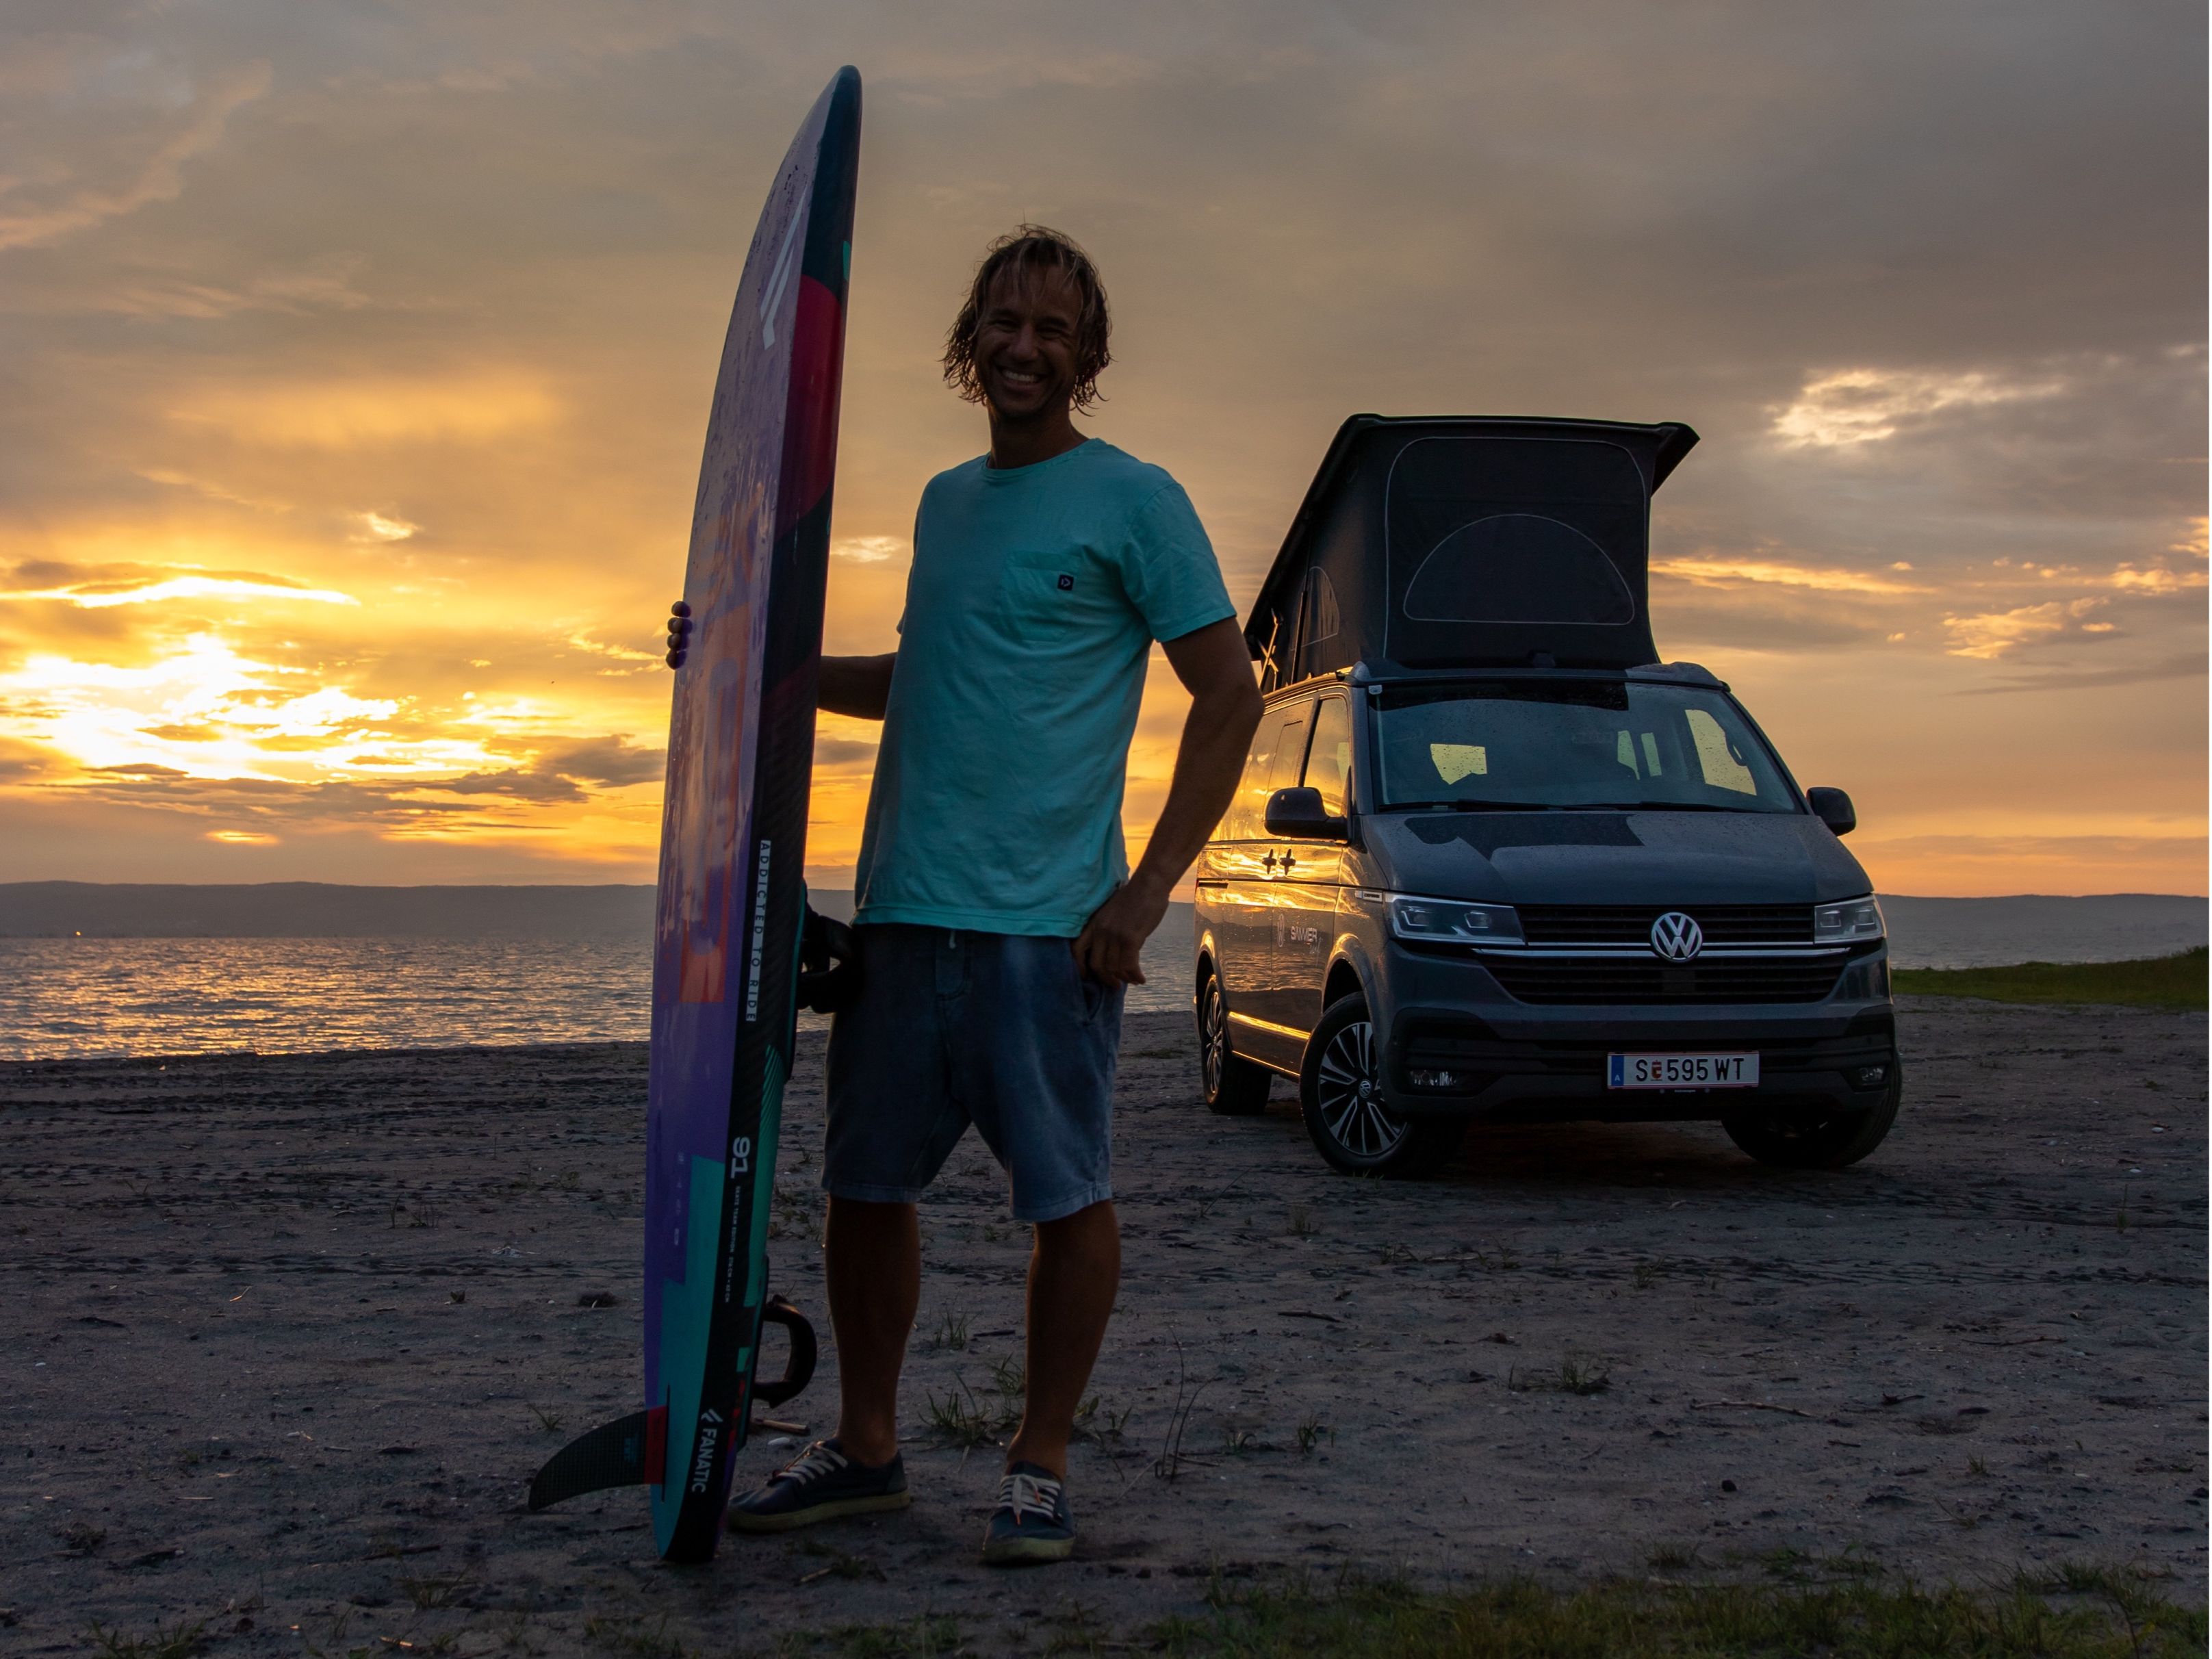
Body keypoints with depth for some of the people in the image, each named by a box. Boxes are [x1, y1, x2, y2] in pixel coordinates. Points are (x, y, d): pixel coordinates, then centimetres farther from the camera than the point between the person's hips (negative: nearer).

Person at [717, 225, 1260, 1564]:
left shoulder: (1134, 500, -2)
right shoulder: (944, 502, 18)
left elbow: (1231, 696, -6)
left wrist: (1147, 890, -13)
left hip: (1046, 919, -6)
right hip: (899, 905, 7)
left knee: (1070, 1194, 1)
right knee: (865, 1185, 9)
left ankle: (1043, 1466, 15)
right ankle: (866, 1451, 23)